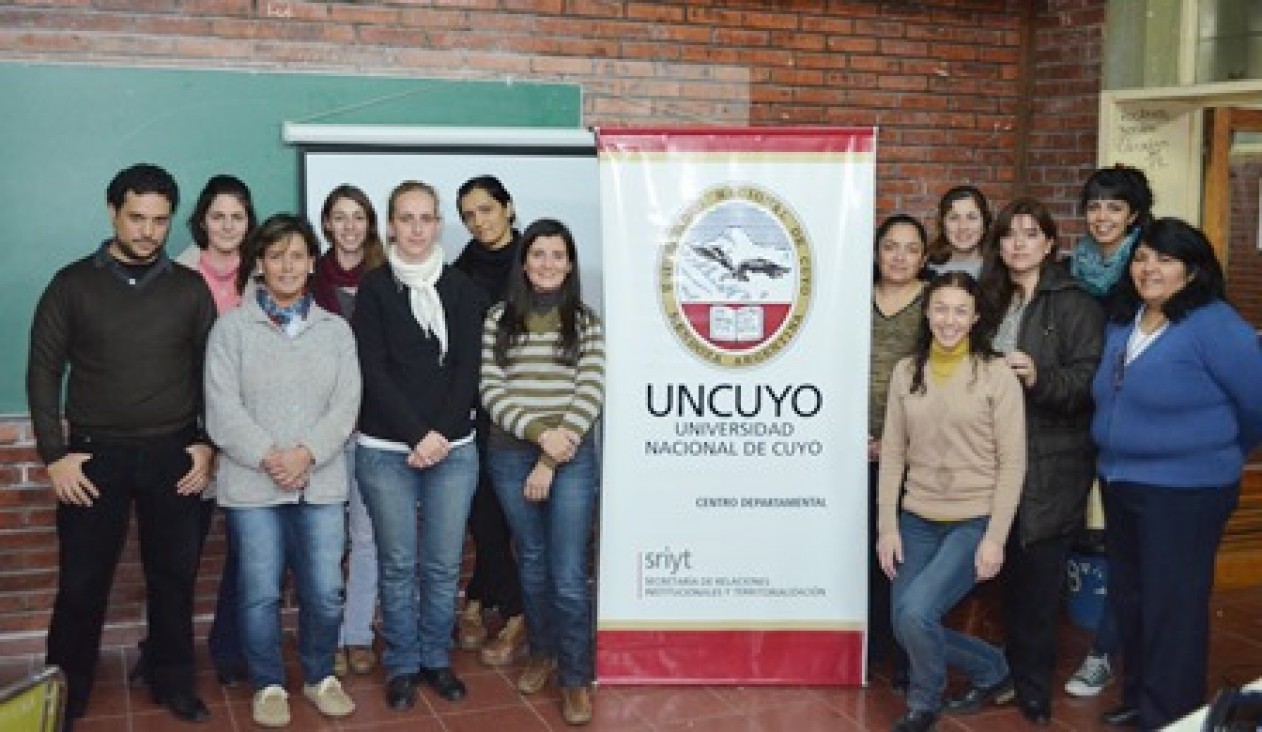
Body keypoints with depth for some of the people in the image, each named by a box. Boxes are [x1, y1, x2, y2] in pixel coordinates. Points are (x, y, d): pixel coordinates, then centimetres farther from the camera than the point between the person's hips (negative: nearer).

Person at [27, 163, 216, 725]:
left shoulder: (191, 289, 4)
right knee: (81, 585, 4)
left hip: (174, 456, 1)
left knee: (174, 578, 9)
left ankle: (173, 683, 25)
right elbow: (44, 371, 0)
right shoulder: (73, 284, 0)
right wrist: (54, 455, -6)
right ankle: (64, 698, 20)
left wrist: (208, 444, -1)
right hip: (95, 455, -1)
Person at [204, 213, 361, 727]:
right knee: (260, 592, 5)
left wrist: (306, 453, -13)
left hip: (321, 483, 2)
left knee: (324, 590, 4)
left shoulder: (335, 330, 8)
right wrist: (268, 457, -16)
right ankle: (268, 684, 23)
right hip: (251, 485, -2)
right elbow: (222, 409, -6)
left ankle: (319, 675, 26)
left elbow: (345, 405, 1)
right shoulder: (231, 328, 2)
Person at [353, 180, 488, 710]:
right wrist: (416, 435, -13)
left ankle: (437, 659, 23)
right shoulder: (373, 288, 1)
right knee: (398, 563, 5)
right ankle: (401, 664, 20)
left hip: (453, 447, 2)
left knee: (444, 564, 6)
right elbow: (373, 371, -6)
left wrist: (440, 433, -11)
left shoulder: (462, 289, 6)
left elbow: (468, 369, 1)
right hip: (386, 449, -1)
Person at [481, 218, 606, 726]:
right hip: (511, 455, 2)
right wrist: (539, 432, -17)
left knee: (569, 576, -4)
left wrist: (551, 460, -11)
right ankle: (542, 653, 33)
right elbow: (491, 391, -2)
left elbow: (590, 396, -5)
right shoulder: (499, 319, 4)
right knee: (532, 562, 15)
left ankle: (577, 678, 11)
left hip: (572, 457, -2)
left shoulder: (586, 323, 1)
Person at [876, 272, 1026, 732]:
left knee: (916, 611, -21)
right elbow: (892, 453, 4)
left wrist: (995, 537, -13)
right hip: (917, 520, 5)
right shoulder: (906, 372, 4)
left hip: (975, 522, -5)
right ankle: (992, 671, 29)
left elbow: (1012, 464, -8)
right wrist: (888, 525, -1)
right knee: (905, 626, 3)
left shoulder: (997, 375, -7)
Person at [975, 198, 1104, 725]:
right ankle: (1016, 675, 25)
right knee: (1011, 573, 10)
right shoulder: (992, 298, 15)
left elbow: (1088, 380, -13)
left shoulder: (1076, 303, -4)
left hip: (1052, 467, -5)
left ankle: (1033, 690, 12)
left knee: (1038, 577, -1)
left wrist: (1038, 377, -27)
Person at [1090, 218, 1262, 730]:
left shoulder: (1214, 326, -16)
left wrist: (1219, 457, 4)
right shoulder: (1122, 321, 6)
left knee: (1171, 609, 2)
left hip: (1184, 492, -8)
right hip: (1120, 484, 8)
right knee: (1128, 598, 18)